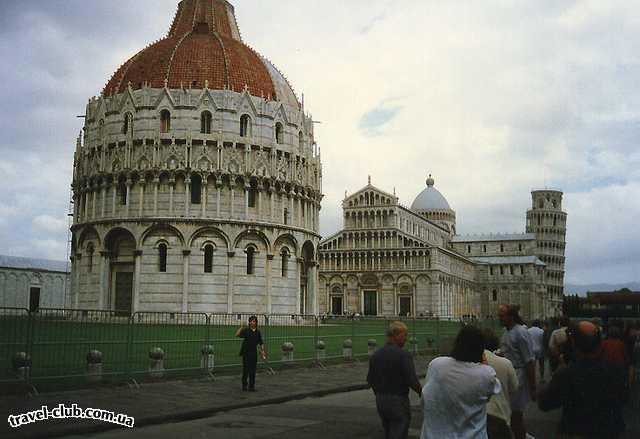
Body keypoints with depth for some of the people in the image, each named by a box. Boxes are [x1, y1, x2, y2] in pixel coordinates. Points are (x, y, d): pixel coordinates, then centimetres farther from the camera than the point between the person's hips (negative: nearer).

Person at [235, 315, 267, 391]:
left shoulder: (258, 332, 6)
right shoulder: (246, 330, -5)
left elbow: (261, 343, 12)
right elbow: (237, 334, -20)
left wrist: (263, 351, 2)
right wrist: (242, 326, -22)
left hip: (254, 353, 3)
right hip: (246, 353, -3)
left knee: (253, 371, 6)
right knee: (246, 370, -2)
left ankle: (251, 386, 13)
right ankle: (244, 385, 10)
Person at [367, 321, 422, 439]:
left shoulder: (375, 355, 4)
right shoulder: (404, 355, -16)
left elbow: (370, 379, 9)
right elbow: (412, 380, -19)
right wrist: (421, 392, 0)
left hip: (380, 401, 7)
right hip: (398, 402, -7)